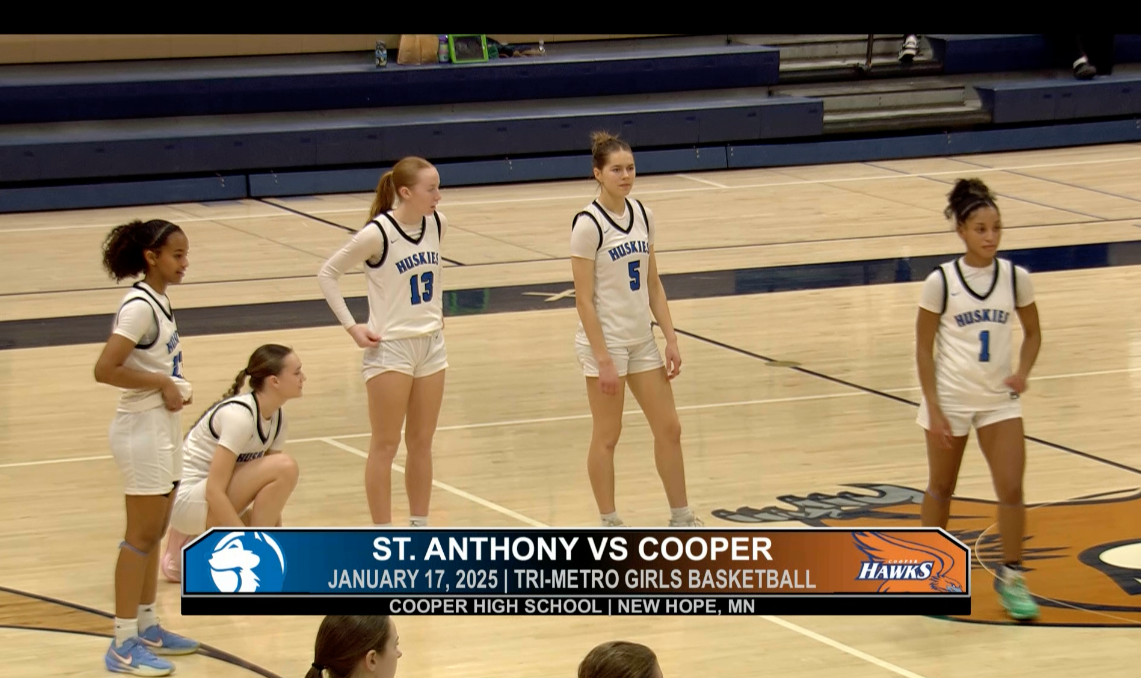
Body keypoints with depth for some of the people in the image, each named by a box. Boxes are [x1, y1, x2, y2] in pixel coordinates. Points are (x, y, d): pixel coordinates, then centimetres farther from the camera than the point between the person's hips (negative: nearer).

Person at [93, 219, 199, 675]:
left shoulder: (158, 302, 8)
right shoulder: (139, 307, -19)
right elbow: (105, 370, -26)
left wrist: (173, 386, 3)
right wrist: (160, 383, -19)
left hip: (164, 425, 9)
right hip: (143, 428, -9)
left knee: (154, 533, 16)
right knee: (141, 536, -4)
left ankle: (146, 626, 27)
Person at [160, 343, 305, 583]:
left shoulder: (277, 420, 4)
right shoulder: (239, 415, -23)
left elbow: (270, 490, 7)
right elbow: (214, 492, -27)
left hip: (218, 504, 9)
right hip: (187, 498, -9)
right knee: (284, 467, -23)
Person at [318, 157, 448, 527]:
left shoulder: (437, 224, 0)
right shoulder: (378, 233, -18)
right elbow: (327, 274, -10)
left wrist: (436, 309, 12)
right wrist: (350, 326, -13)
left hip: (431, 343, 6)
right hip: (389, 348, -6)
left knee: (421, 442, 12)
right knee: (385, 444, 2)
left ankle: (420, 528, 21)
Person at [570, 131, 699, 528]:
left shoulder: (642, 215, 5)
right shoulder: (588, 224, -14)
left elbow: (653, 285, 12)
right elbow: (584, 299, -15)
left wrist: (671, 339, 6)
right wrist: (603, 360, -18)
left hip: (642, 339, 7)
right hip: (605, 341, -7)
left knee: (669, 428, 9)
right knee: (607, 436, 2)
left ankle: (681, 518, 19)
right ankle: (609, 524, 13)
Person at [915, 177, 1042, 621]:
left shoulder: (1015, 277, -4)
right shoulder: (941, 281, -11)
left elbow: (1033, 333, 8)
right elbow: (923, 348, -7)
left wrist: (1023, 371, -11)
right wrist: (932, 408, -12)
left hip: (999, 400, 2)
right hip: (951, 398, -2)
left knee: (1012, 488, -7)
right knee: (941, 488, 13)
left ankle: (1010, 576, 7)